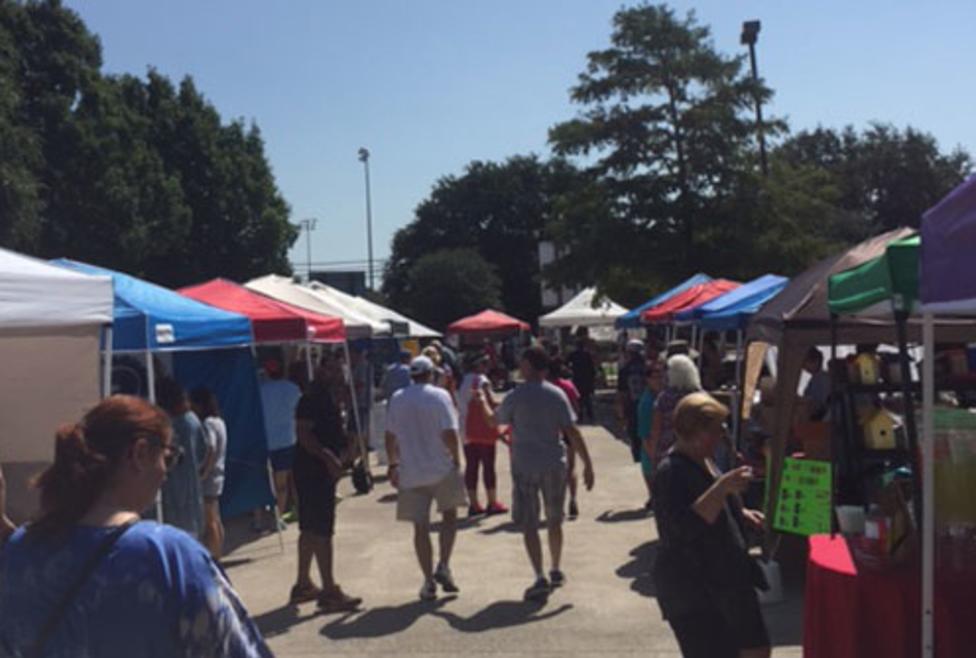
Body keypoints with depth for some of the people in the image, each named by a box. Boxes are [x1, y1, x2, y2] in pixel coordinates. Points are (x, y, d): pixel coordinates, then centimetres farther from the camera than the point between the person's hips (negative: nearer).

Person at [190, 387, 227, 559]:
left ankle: (211, 557, -4)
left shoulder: (207, 424, -16)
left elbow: (210, 451, -24)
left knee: (209, 521, -6)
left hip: (208, 478, -10)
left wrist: (202, 474, -23)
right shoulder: (218, 421, 13)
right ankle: (218, 554, 21)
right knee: (215, 519, 15)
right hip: (217, 476, 10)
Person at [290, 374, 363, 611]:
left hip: (323, 470, 11)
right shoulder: (312, 398, -16)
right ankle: (329, 592, -3)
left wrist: (346, 445, 7)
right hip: (313, 470, -11)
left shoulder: (327, 396, 15)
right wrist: (328, 456, -29)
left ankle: (303, 585, 27)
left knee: (311, 529, 17)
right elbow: (303, 433, -24)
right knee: (321, 531, -7)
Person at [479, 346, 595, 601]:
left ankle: (540, 578, -6)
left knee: (529, 525, 2)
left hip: (525, 467, -3)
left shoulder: (515, 396, -8)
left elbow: (494, 420, 8)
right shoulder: (557, 395, -3)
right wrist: (587, 464, -2)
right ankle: (556, 571, 30)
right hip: (554, 465, 3)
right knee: (554, 521, 19)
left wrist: (482, 401, 27)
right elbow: (572, 432, -6)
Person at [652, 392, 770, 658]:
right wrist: (723, 487, -37)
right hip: (693, 589, -9)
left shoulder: (704, 461, 9)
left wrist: (742, 515, 8)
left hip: (728, 580, 10)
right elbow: (685, 525, -34)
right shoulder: (670, 472, -21)